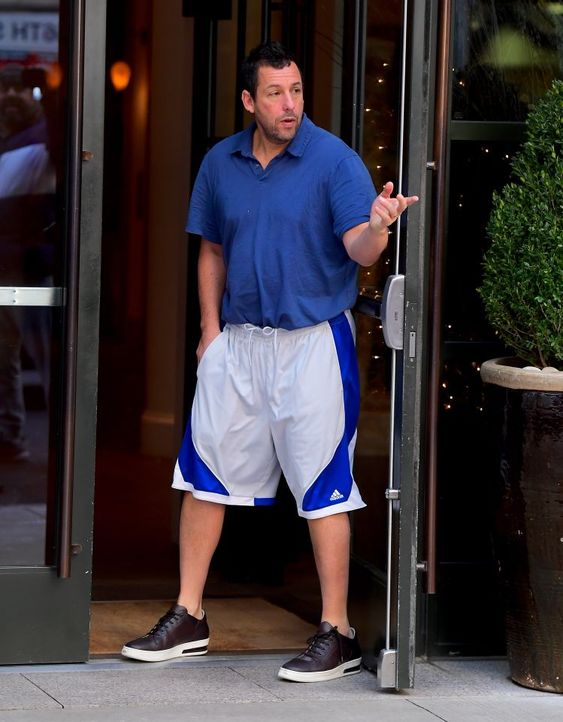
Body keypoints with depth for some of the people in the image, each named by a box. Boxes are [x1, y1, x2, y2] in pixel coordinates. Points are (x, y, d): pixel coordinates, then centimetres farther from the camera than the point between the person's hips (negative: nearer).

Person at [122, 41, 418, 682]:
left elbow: (357, 248, -19)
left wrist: (375, 227, -41)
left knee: (322, 485, -3)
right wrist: (211, 329, 8)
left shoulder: (334, 160, -9)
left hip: (313, 341, -5)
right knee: (205, 473, 9)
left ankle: (336, 634, 4)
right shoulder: (220, 163, 6)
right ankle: (188, 618, 21)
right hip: (236, 340, 5)